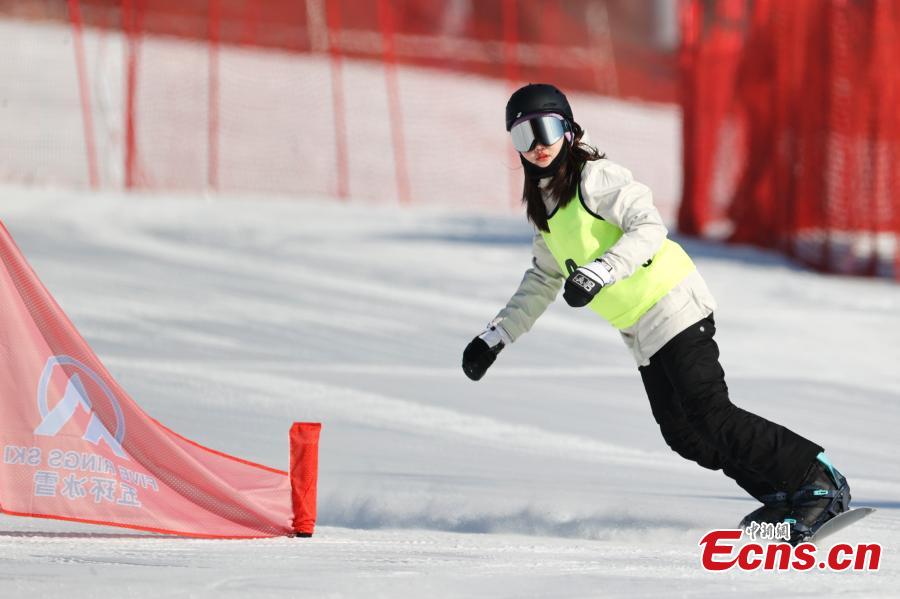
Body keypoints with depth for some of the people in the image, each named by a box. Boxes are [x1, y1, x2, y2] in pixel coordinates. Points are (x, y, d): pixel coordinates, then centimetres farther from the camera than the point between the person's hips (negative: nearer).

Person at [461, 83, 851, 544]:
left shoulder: (595, 178, -9)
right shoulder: (545, 203, 16)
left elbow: (648, 228, -21)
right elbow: (543, 281, 28)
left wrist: (598, 273, -33)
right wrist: (493, 338, 24)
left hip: (673, 308, -8)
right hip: (642, 333, 8)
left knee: (709, 415, -18)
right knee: (683, 434, -4)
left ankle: (821, 483, -11)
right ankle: (783, 497, 2)